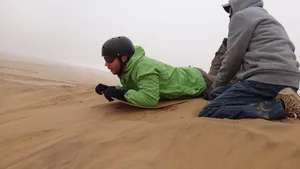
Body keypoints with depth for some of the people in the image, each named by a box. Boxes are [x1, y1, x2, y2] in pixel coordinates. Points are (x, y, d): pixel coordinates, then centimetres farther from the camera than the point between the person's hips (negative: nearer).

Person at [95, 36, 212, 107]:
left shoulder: (144, 68, -41)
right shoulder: (127, 67, -14)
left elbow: (150, 98, -50)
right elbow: (131, 87, -2)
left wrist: (119, 94, -44)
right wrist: (112, 89, -18)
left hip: (196, 81, -7)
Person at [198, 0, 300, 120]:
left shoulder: (242, 15, 6)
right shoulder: (267, 17, 33)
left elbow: (233, 58, 1)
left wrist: (217, 86, 17)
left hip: (267, 79, -9)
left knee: (207, 113, -14)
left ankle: (278, 106, -20)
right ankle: (282, 101, 1)